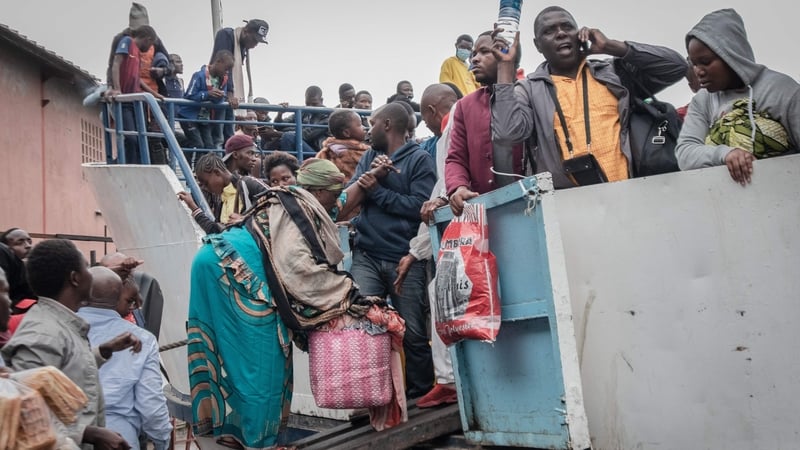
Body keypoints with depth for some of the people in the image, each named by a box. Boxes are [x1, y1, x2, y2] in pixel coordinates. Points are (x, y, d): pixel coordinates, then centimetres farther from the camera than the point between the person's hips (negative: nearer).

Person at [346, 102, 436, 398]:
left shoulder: (419, 160, 0)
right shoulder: (370, 156, 18)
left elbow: (419, 206, -12)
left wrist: (377, 189, -7)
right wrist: (373, 172, -8)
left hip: (405, 259, -4)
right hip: (367, 255, 4)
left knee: (413, 332, 2)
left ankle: (421, 392, 19)